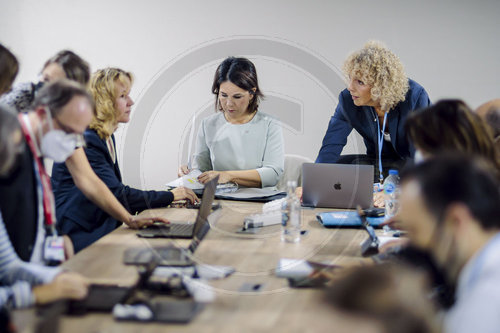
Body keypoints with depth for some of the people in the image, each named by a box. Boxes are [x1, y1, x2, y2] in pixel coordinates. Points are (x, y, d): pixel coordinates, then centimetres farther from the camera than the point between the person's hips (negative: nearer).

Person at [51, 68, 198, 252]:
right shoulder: (84, 142, -17)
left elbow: (116, 193, 11)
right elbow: (117, 195, -21)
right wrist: (169, 196, -13)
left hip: (99, 229, 9)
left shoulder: (107, 138, 15)